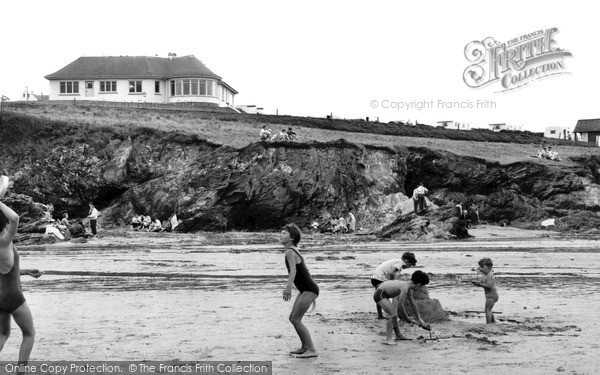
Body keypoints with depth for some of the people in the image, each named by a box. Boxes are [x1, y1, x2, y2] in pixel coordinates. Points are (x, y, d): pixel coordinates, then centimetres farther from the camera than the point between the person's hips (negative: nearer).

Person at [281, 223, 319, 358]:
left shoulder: (290, 252, -15)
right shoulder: (293, 251, 15)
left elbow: (293, 271, -33)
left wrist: (288, 287, -49)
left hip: (309, 289, -10)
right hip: (305, 290, 10)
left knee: (296, 320, -9)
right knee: (292, 318, 14)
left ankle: (311, 350, -6)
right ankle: (305, 347, 24)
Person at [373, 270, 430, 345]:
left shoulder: (409, 290, 10)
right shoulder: (405, 288, -22)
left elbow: (413, 305, 21)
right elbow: (400, 305, -21)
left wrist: (419, 319, 24)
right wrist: (407, 318, -9)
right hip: (380, 295, -11)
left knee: (393, 314, 22)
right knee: (393, 315, -19)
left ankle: (398, 335, 38)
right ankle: (388, 339, -17)